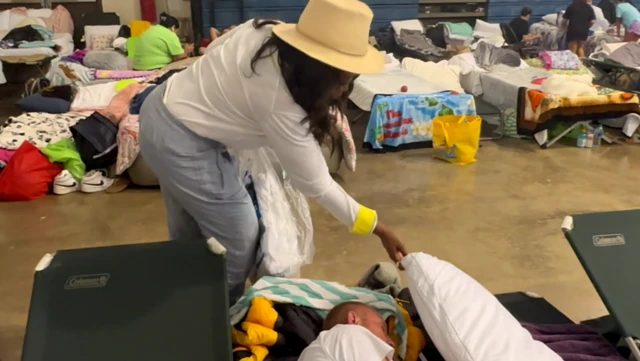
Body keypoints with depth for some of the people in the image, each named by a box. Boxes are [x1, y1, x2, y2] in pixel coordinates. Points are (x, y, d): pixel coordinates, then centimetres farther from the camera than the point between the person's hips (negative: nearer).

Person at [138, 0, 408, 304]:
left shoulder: (265, 32, -7)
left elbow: (214, 50, 11)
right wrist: (378, 228, -14)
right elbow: (316, 184, -21)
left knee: (189, 234, 23)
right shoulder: (280, 105, -29)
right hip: (181, 142, -9)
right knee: (238, 243, 2)